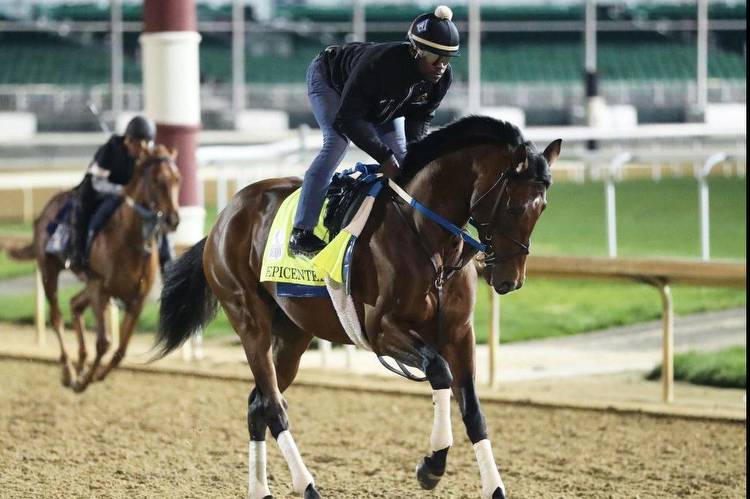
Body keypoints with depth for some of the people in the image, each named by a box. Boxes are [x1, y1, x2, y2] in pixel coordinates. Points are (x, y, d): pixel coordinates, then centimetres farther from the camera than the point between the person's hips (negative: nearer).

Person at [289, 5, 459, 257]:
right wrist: (384, 157, -46)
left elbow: (419, 119, -13)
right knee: (336, 142, -25)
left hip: (380, 102, 7)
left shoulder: (441, 79, -26)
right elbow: (346, 119, -41)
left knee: (401, 155, -4)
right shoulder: (376, 65, -46)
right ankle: (301, 232, -29)